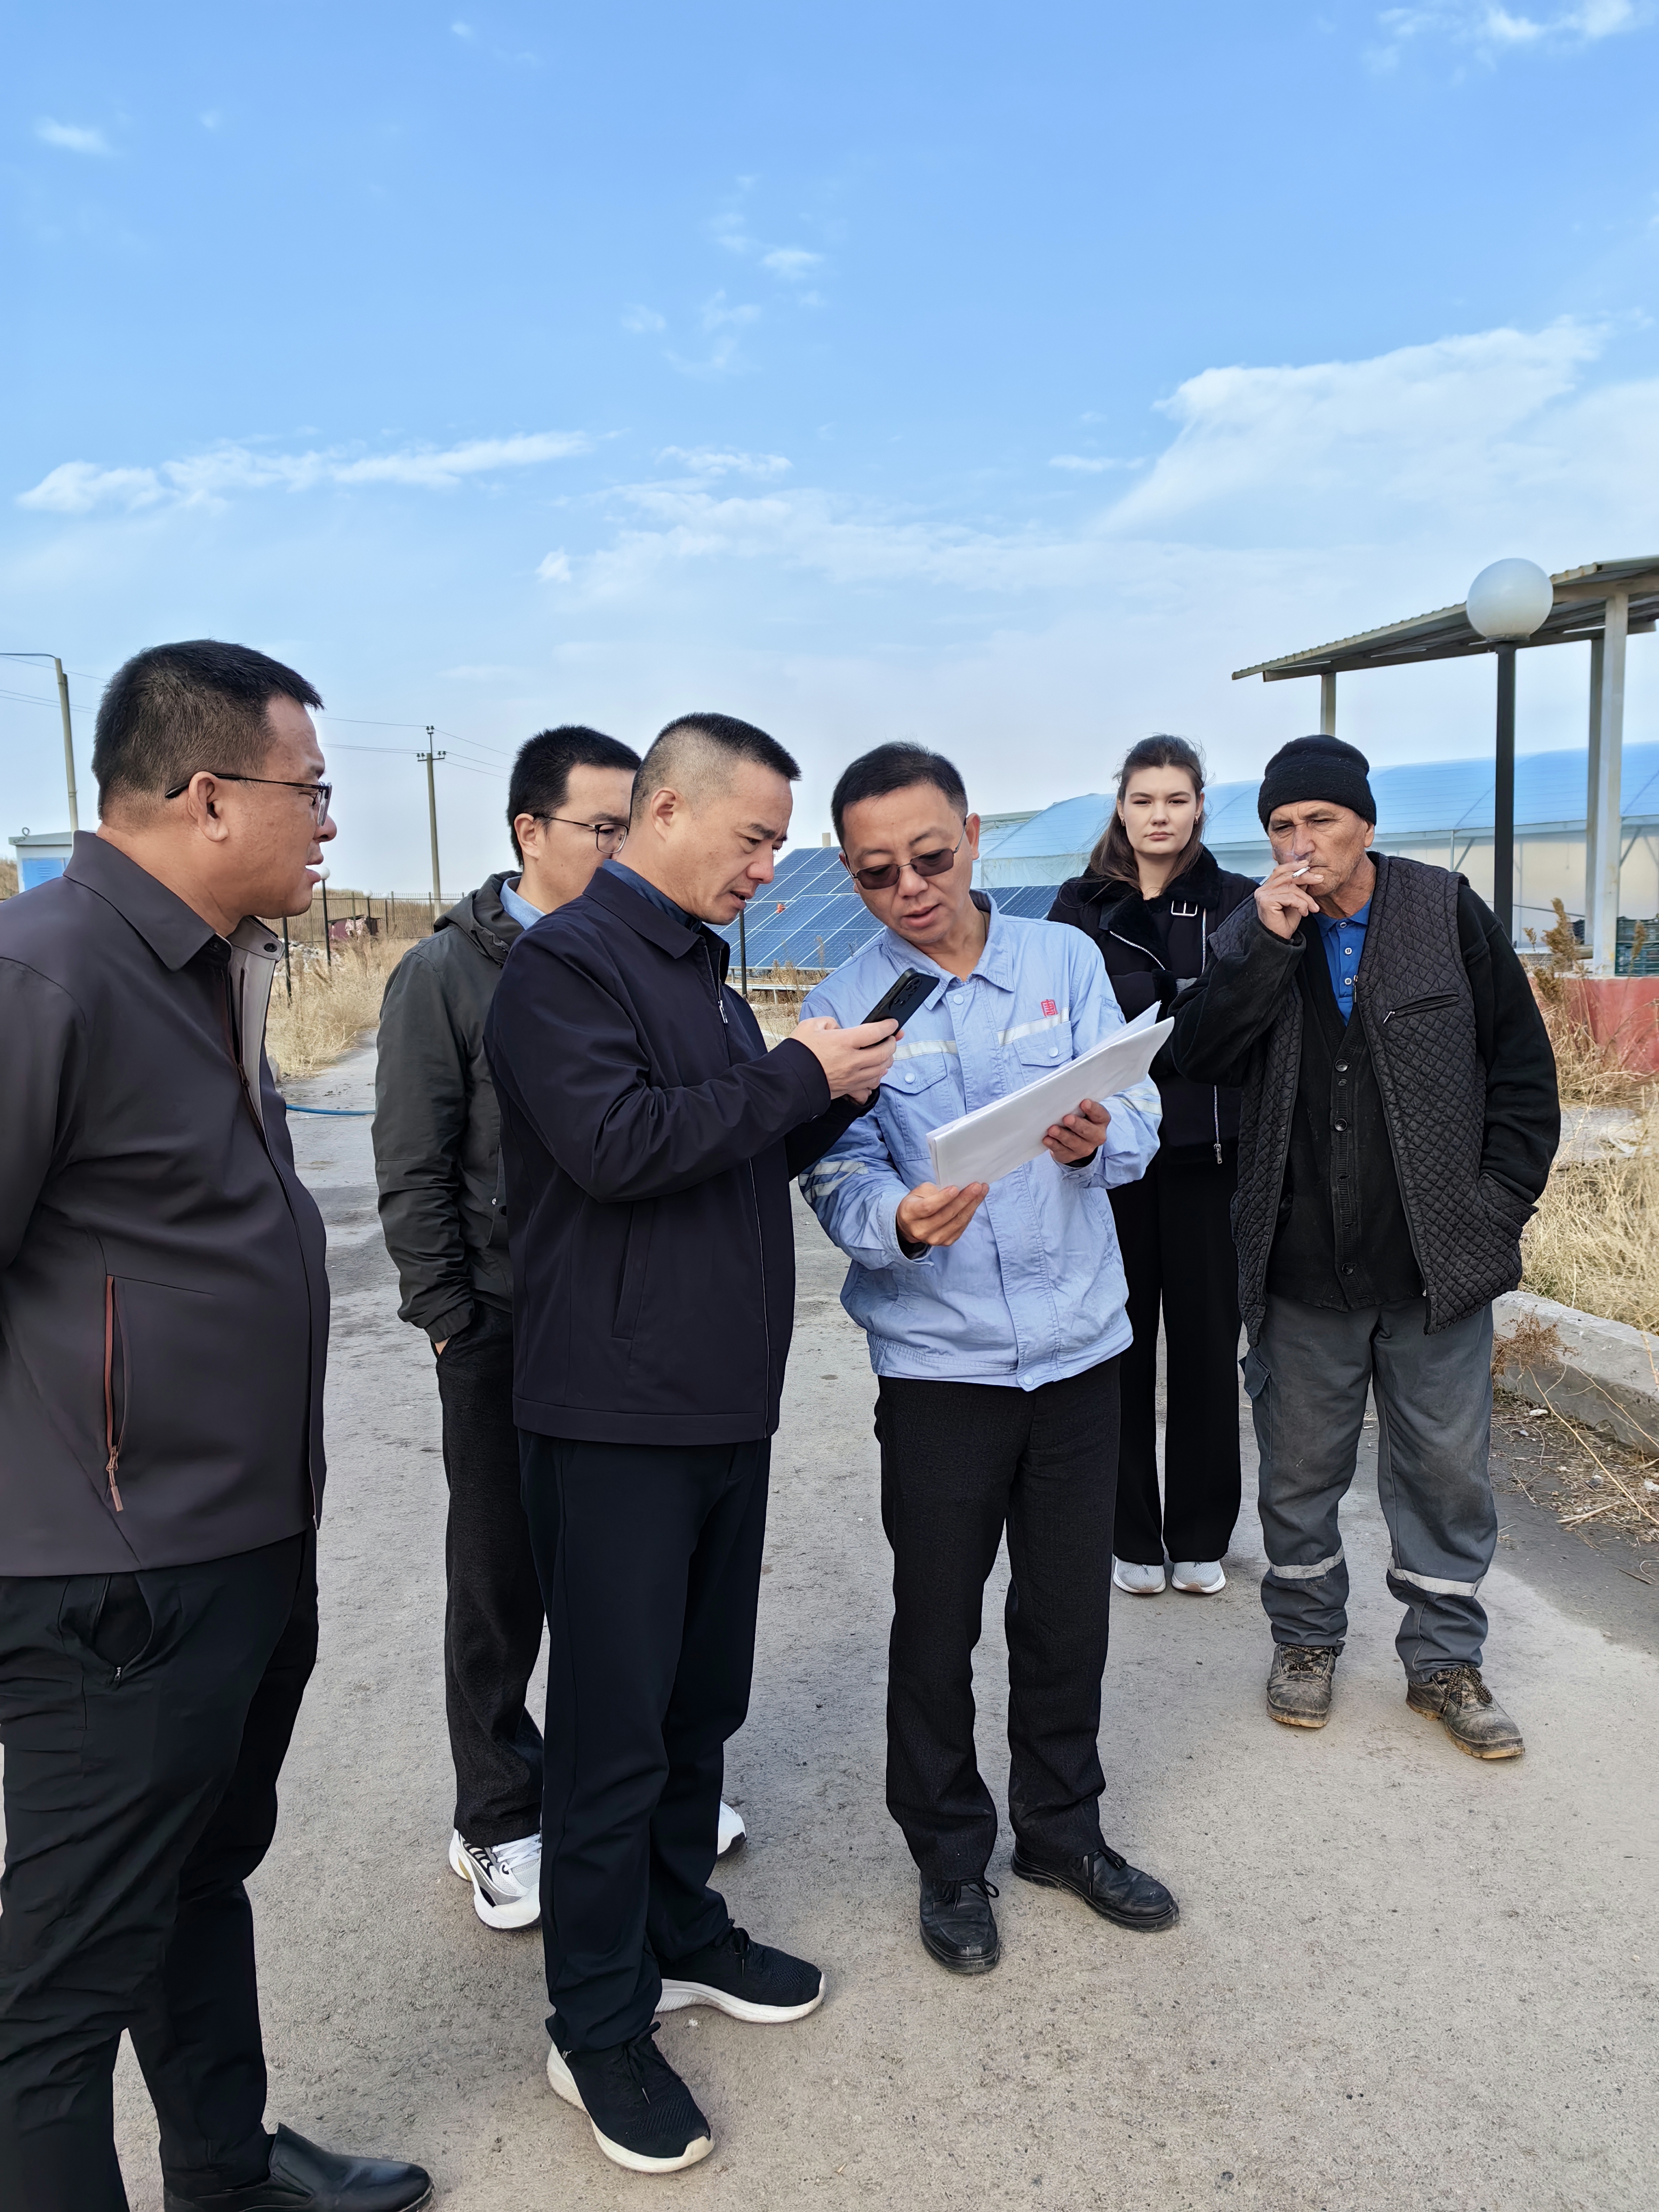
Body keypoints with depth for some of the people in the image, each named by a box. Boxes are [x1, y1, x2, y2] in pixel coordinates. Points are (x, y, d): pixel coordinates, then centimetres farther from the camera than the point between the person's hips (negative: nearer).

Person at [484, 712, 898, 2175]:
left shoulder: (699, 971, 16)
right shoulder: (568, 959, -11)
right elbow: (615, 1143, -24)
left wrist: (832, 1100, 3)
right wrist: (797, 1074, -15)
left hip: (726, 1397, 8)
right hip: (616, 1409, -8)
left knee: (705, 1697, 17)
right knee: (617, 1721, 2)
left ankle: (681, 1933, 35)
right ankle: (599, 2029, 18)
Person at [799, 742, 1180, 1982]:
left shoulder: (1065, 961, 1)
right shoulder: (846, 1007, -4)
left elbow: (1141, 1122, -3)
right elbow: (839, 1183, -12)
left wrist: (1098, 1141, -26)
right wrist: (902, 1220, -33)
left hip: (1078, 1343, 2)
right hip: (938, 1358, -2)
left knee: (1071, 1604, 15)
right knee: (937, 1620, 9)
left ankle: (1063, 1828, 37)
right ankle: (951, 1857, 31)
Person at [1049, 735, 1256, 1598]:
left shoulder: (1238, 902, 6)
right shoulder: (1082, 906, 7)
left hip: (1207, 1148, 0)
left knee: (1207, 1339, 5)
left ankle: (1199, 1536, 20)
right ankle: (1131, 1535, 18)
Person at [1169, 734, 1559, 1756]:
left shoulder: (1449, 914, -4)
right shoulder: (1253, 935, 2)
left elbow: (1522, 1068, 0)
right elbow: (1199, 1057, -12)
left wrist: (1501, 1204, -4)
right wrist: (1265, 943, -20)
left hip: (1436, 1261, -1)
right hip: (1301, 1269, 1)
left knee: (1447, 1472, 11)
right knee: (1300, 1470, 14)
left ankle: (1445, 1659, 29)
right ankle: (1308, 1639, 35)